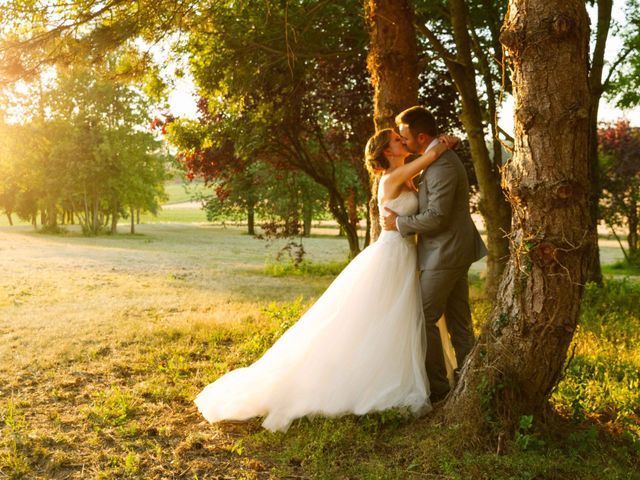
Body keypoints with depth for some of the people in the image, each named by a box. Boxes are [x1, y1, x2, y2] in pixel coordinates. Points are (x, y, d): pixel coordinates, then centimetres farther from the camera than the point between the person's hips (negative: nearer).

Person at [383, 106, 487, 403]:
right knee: (459, 323, 14)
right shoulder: (442, 158, 13)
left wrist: (399, 222, -13)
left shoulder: (442, 165, -20)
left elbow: (436, 217, -24)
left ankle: (437, 387, 8)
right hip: (456, 251, 10)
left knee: (425, 319, -2)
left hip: (444, 254, -10)